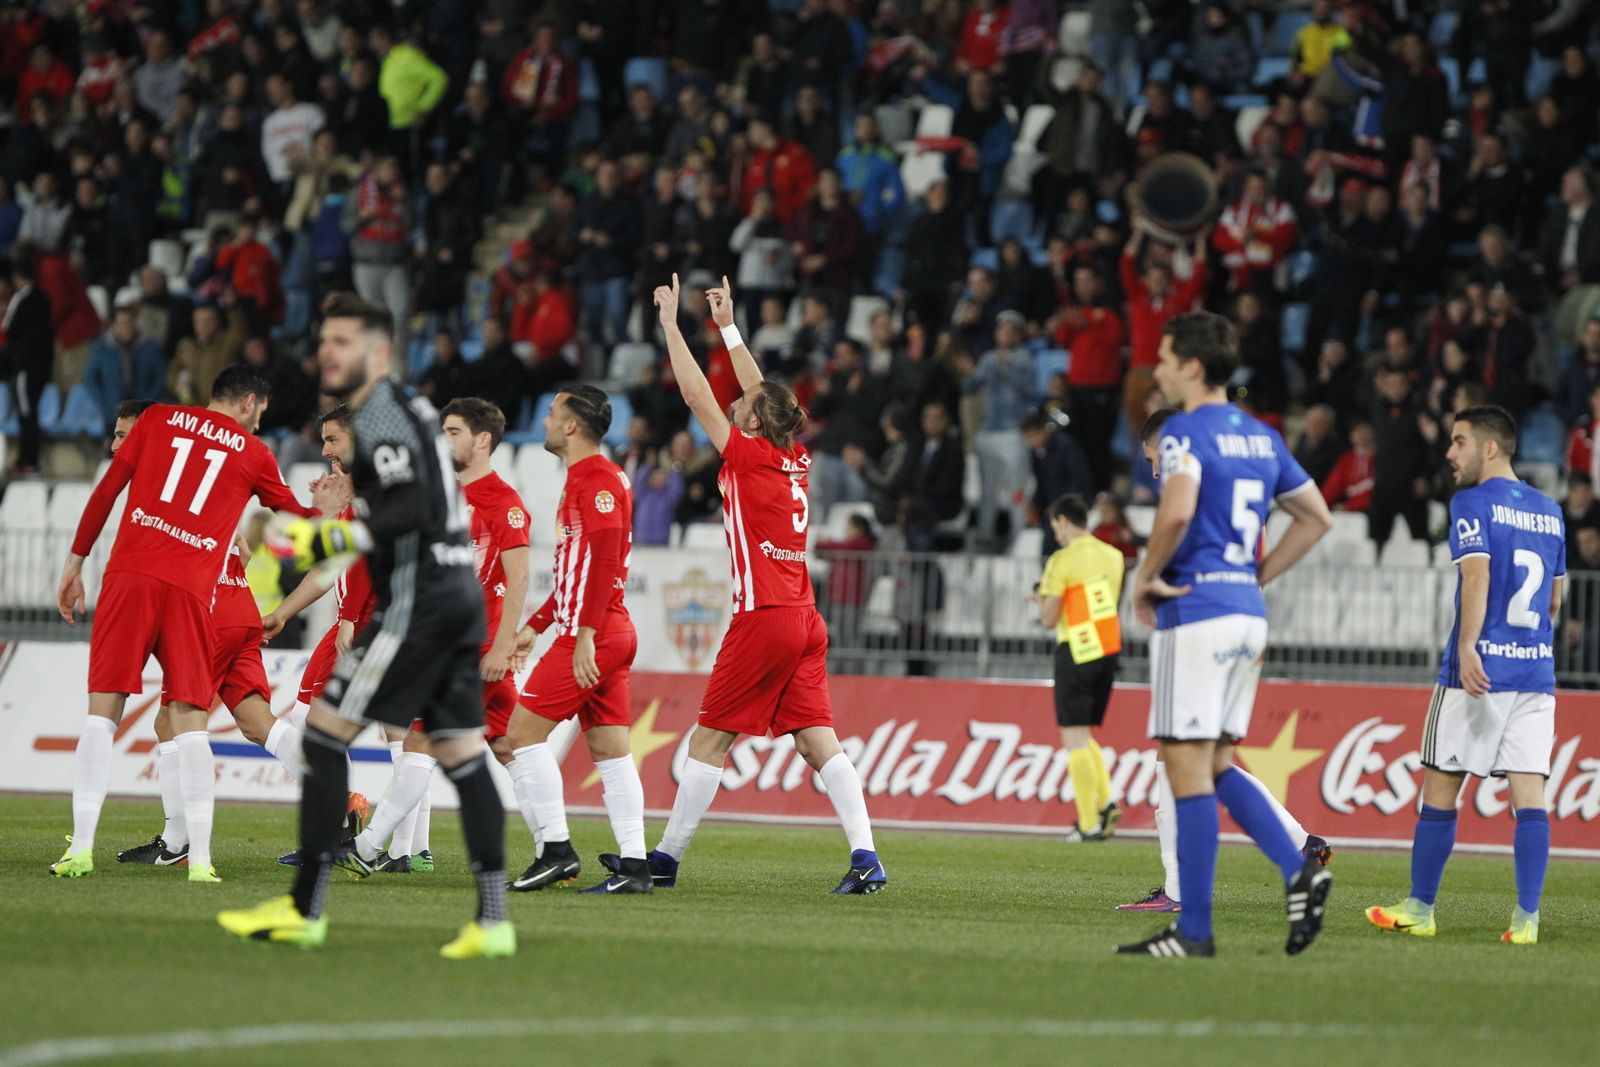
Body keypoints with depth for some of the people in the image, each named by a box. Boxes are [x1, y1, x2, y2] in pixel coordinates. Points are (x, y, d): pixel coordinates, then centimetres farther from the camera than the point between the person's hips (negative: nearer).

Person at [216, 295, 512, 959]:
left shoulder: (380, 413, -10)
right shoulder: (407, 408, 20)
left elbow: (410, 509, -22)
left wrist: (329, 541, -19)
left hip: (417, 598, -10)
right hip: (456, 591, 10)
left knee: (324, 731, -5)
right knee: (461, 755, 6)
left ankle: (305, 910, -5)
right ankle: (493, 921, 0)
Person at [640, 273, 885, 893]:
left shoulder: (748, 457, -8)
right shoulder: (796, 461, 10)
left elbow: (696, 395, -5)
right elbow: (763, 396, 25)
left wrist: (671, 324, 2)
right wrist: (728, 327, 32)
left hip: (765, 620, -7)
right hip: (805, 621, 7)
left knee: (710, 739, 1)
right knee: (818, 741, 0)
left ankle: (666, 858, 6)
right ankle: (865, 856, -13)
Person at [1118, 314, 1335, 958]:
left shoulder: (1185, 432, -10)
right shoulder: (1261, 437, 15)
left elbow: (1177, 512, -27)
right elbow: (1316, 518, 21)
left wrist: (1146, 579, -12)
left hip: (1195, 614, -8)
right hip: (1247, 615, 8)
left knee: (1189, 768, -4)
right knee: (1216, 766, 15)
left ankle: (1194, 929, -3)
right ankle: (1299, 870, -2)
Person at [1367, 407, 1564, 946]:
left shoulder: (1473, 503, -5)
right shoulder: (1550, 511, 16)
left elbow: (1477, 575, -18)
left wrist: (1467, 648, -26)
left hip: (1480, 670, -6)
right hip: (1537, 670, 6)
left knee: (1440, 789, 5)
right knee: (1529, 795, 0)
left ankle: (1420, 908, 13)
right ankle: (1527, 917, -8)